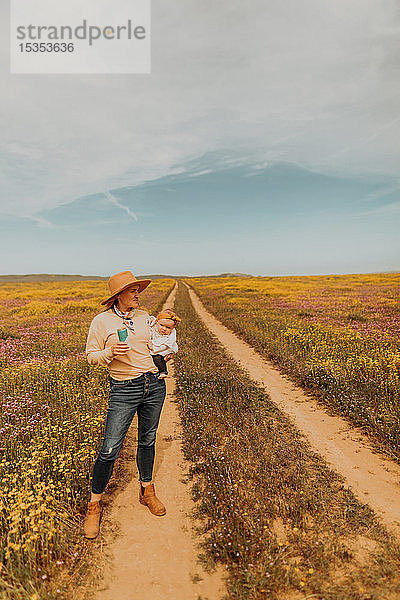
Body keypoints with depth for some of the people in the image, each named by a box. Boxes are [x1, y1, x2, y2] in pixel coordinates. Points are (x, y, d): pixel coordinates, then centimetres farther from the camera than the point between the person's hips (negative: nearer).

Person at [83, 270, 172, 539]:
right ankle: (95, 504, 24)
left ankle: (147, 491, 39)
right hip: (124, 390, -4)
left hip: (154, 384, 4)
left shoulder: (144, 316, 7)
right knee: (110, 450, -2)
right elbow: (92, 356, -2)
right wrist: (111, 353, -21)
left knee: (147, 441, 17)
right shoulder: (102, 321, -6)